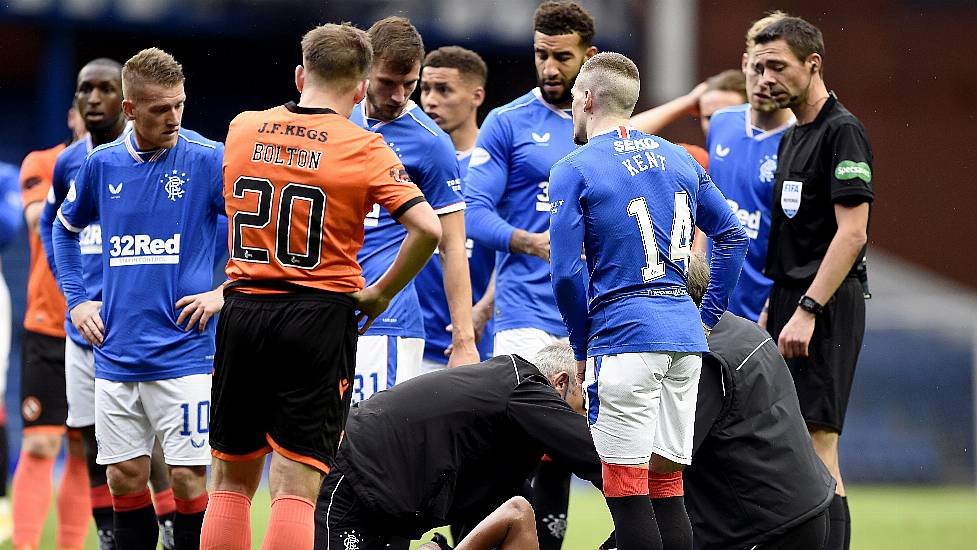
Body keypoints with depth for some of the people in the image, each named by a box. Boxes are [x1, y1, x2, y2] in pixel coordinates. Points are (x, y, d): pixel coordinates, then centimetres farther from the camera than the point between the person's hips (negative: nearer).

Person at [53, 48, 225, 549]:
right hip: (116, 354, 4)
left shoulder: (208, 160, -6)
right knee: (124, 477, 6)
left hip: (183, 353, -4)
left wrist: (225, 294, -8)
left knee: (189, 478, -5)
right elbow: (65, 229, 24)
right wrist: (76, 300, 15)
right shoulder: (103, 165, 6)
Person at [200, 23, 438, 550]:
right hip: (320, 316, -4)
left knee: (231, 482, 13)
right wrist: (380, 293, -2)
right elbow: (428, 229, -14)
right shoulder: (364, 148, -7)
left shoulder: (241, 129, 6)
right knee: (296, 487, -4)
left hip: (243, 312, 4)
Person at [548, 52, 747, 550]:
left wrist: (582, 348, 4)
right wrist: (707, 318, 21)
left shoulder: (574, 171, -3)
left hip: (626, 335, -6)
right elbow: (733, 236, 18)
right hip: (685, 335, 6)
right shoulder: (680, 160, 15)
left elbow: (567, 273, -8)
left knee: (625, 487, -5)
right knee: (665, 482, 10)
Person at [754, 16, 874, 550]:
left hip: (826, 309, -9)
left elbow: (851, 232, -19)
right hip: (791, 306, 9)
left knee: (816, 450, -13)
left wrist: (807, 310, -23)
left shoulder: (842, 131, -11)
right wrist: (772, 309, 19)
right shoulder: (791, 139, 18)